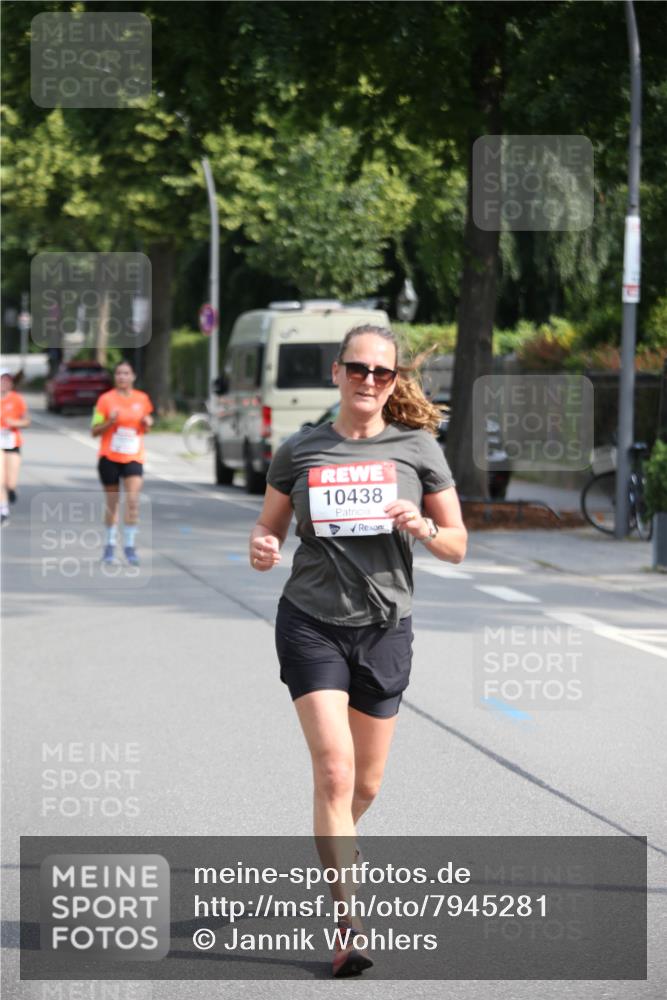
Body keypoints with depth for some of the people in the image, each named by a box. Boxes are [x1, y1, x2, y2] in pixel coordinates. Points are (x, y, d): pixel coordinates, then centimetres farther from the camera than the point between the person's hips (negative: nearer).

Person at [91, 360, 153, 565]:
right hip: (109, 457, -1)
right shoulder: (106, 399, -3)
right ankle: (110, 544, 22)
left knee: (133, 501, -14)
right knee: (112, 503, 7)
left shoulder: (142, 399, 5)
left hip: (133, 458, 1)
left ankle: (129, 545, -6)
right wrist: (110, 422, -19)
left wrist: (147, 423, -3)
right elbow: (94, 431, -2)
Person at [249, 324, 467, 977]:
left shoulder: (418, 449, 2)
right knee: (334, 770, -16)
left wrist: (423, 528, -16)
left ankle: (329, 856, 43)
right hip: (311, 623, -2)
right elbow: (269, 526, 11)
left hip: (385, 628, 2)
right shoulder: (299, 451, 1)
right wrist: (261, 549, -12)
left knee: (365, 784, 10)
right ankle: (348, 927, -14)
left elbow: (457, 546, 5)